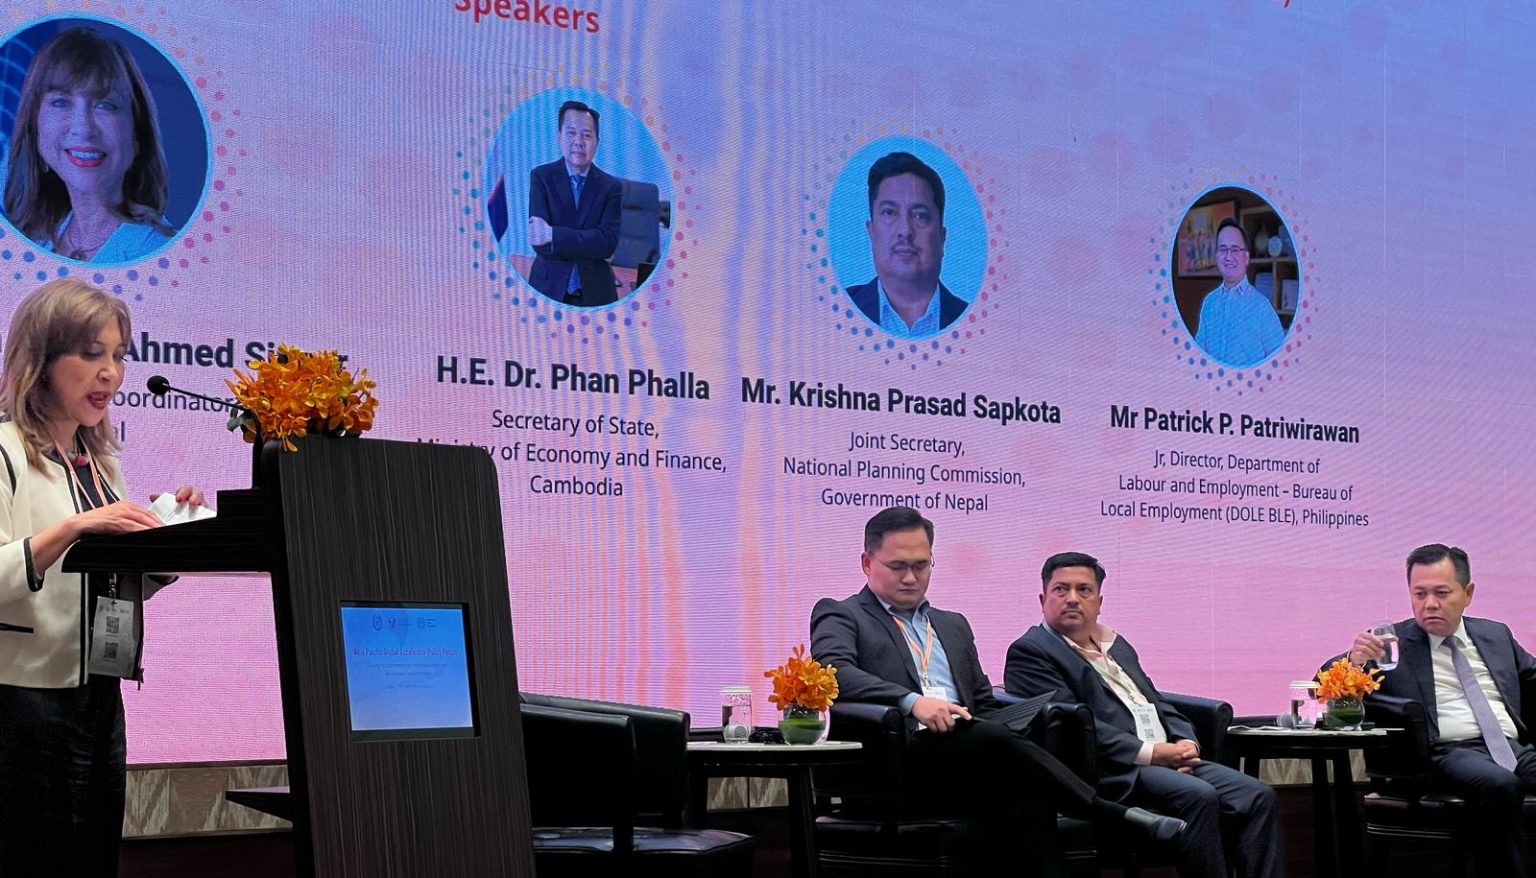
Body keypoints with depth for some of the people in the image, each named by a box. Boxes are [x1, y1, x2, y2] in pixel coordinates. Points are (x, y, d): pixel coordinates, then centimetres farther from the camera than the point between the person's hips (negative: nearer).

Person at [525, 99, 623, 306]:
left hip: (595, 294, 1)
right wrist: (588, 245, -15)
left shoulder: (612, 187, 1)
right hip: (548, 289, -1)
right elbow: (539, 244, -11)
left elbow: (608, 242, -13)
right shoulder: (541, 177, -1)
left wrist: (553, 235, -21)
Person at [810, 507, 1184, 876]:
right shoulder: (840, 616, 12)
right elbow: (832, 671, -9)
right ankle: (1117, 816, -25)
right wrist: (911, 701, -23)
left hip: (967, 758, 5)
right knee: (995, 738, -32)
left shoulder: (953, 625, 30)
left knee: (1027, 795, -30)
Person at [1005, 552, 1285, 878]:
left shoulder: (1117, 644, 25)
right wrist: (1151, 753, -17)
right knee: (1198, 796, -31)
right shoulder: (1030, 652, -2)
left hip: (1170, 759, 8)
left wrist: (1185, 743, 1)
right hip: (1114, 772, -8)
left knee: (1257, 796, -11)